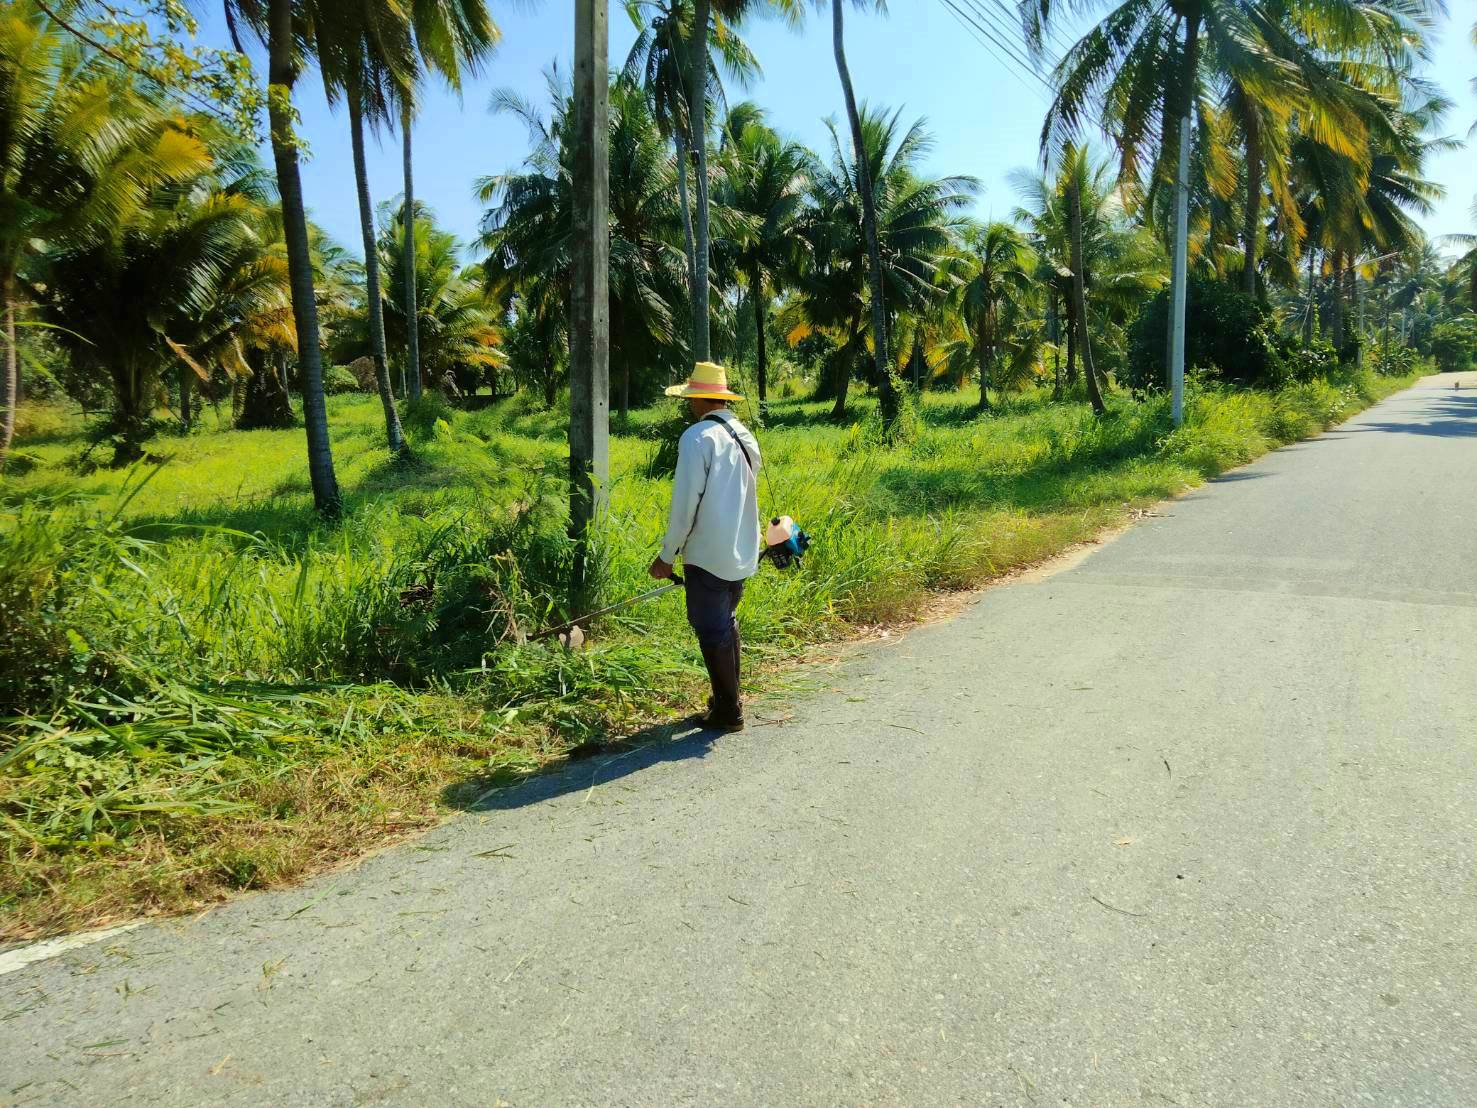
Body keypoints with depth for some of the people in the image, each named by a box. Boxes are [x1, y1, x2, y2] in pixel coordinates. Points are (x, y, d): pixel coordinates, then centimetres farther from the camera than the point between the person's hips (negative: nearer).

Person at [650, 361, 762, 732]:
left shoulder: (698, 437, -15)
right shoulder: (745, 436, 9)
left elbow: (685, 503, -16)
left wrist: (667, 555, -8)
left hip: (709, 555, -8)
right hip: (743, 553, 8)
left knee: (712, 631, 2)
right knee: (727, 623, 20)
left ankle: (728, 710, 9)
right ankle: (729, 698, 31)